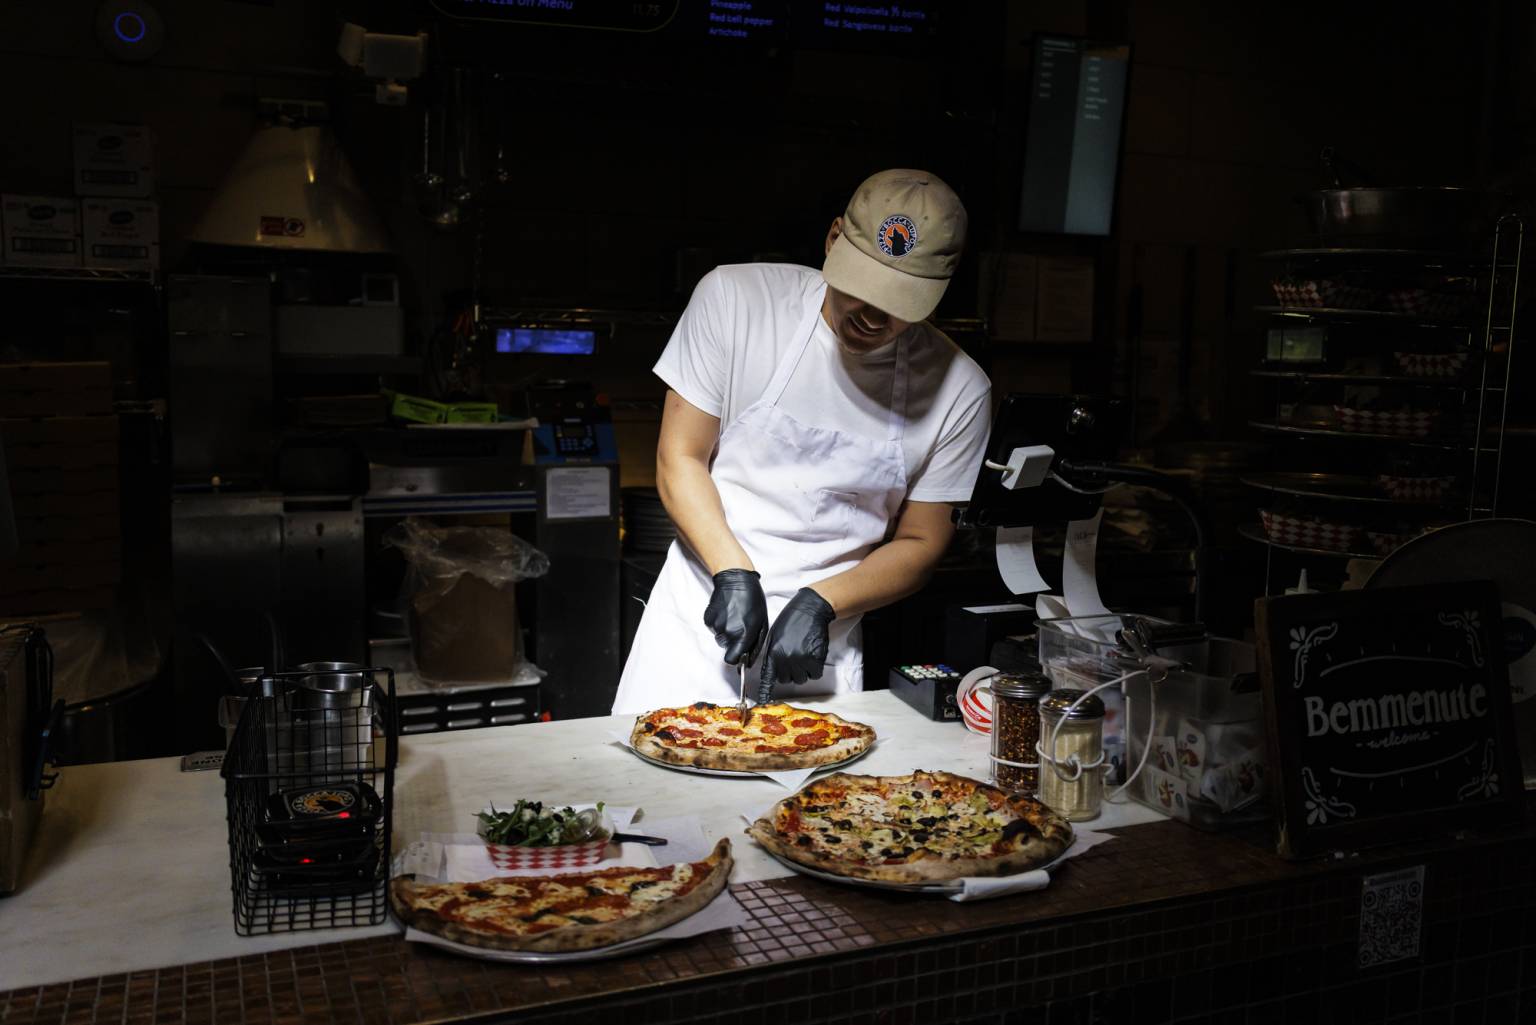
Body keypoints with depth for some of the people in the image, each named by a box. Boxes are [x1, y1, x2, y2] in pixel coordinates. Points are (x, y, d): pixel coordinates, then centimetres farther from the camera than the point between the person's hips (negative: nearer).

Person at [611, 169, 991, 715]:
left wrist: (820, 604, -14)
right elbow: (679, 458, -6)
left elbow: (919, 544, 0)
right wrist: (733, 573, -18)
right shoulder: (734, 298, -11)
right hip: (699, 614, 0)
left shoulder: (959, 392, -8)